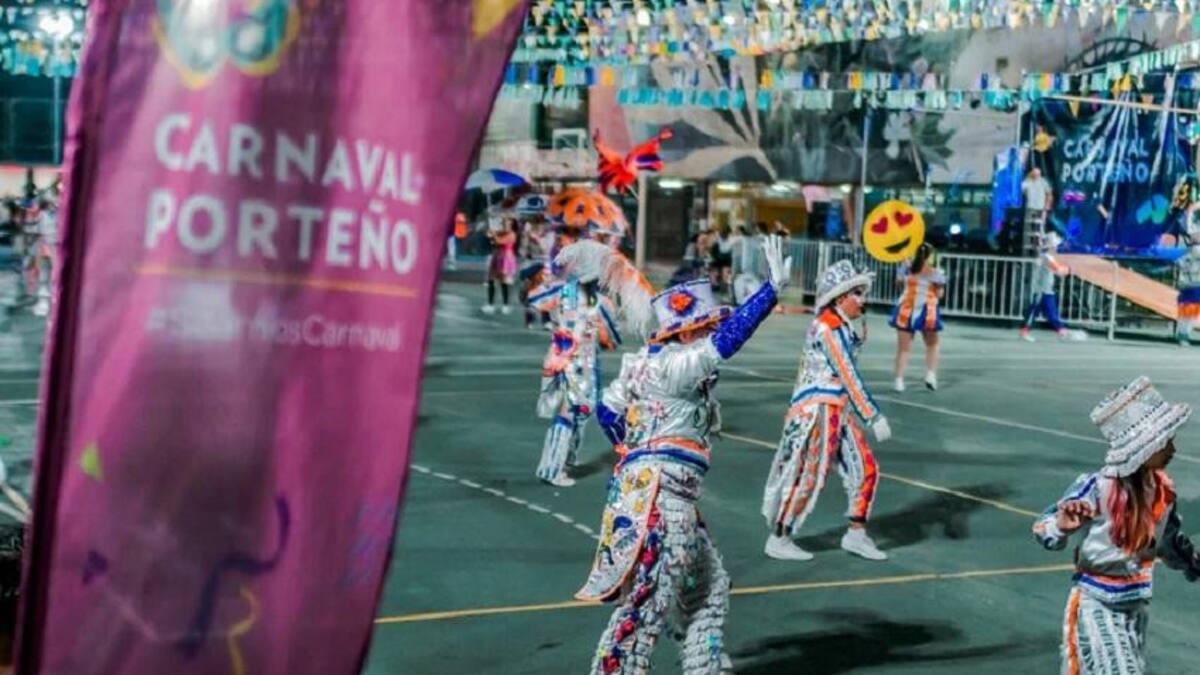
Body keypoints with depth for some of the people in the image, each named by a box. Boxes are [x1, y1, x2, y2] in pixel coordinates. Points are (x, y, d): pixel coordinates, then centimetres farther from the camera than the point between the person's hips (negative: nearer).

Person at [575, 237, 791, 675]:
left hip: (664, 494, 11)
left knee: (708, 586, 20)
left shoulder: (650, 359, 12)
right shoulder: (673, 364, -15)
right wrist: (773, 287, -28)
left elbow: (607, 411, 18)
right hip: (656, 495, -11)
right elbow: (728, 340, -27)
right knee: (647, 599, -5)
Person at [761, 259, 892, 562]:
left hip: (836, 411, 9)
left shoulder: (842, 328, 13)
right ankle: (778, 540, 10)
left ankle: (856, 534, 19)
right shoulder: (828, 327, -16)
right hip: (817, 409, -9)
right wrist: (874, 417, -19)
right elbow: (849, 376, -19)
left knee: (866, 468, 8)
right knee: (808, 476, -3)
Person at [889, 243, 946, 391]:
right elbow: (939, 294, -2)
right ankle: (931, 374, 7)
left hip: (906, 310, 1)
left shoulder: (907, 267, 1)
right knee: (932, 345, 20)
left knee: (903, 347, 3)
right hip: (927, 311, -1)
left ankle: (899, 380, -5)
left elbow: (898, 281, 17)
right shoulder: (936, 272, -5)